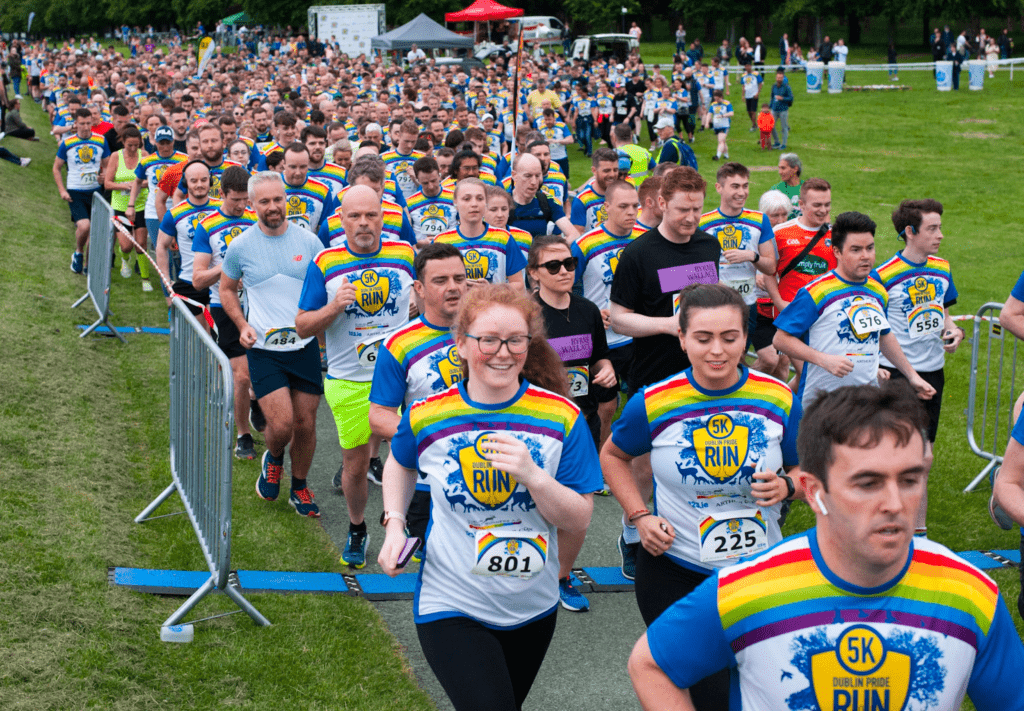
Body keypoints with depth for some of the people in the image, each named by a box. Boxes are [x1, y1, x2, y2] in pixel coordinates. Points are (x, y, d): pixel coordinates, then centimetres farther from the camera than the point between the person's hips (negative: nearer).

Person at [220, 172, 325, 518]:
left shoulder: (308, 241, -1)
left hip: (306, 346, 2)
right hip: (264, 348, -2)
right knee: (281, 425, -11)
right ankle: (273, 459, 24)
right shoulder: (240, 246, -2)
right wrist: (243, 325, -1)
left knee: (305, 424, 7)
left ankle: (299, 487, 29)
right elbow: (226, 289, 13)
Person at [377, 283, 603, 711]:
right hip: (451, 608, -2)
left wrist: (532, 474, -27)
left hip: (533, 608, 3)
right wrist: (394, 525, -1)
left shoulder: (560, 417, -11)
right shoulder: (425, 416, -10)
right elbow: (400, 464, 14)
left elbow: (579, 520, -11)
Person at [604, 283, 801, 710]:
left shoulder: (779, 399, -8)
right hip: (673, 573, -2)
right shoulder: (654, 403, -10)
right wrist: (640, 517, -4)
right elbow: (613, 456, 9)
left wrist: (786, 486, -18)